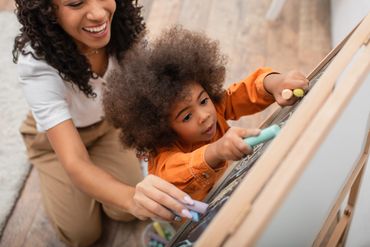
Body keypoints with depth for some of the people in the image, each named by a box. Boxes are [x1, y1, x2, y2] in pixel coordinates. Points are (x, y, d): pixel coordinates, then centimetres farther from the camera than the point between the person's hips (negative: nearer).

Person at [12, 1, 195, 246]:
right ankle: (53, 178, 24)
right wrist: (131, 196, -65)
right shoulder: (37, 62, -40)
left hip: (105, 123, 3)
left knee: (125, 213, -5)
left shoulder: (120, 24, -29)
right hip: (52, 135, -2)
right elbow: (75, 164, -46)